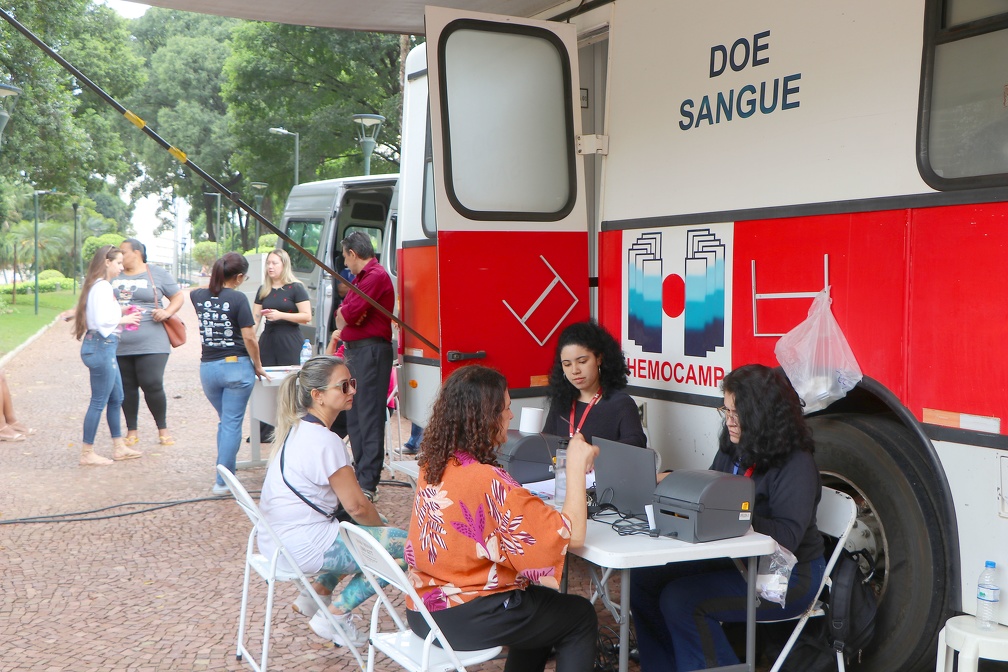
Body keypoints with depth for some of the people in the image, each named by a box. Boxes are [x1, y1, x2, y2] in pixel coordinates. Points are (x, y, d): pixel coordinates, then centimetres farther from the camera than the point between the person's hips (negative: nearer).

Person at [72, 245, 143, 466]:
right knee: (99, 401, -3)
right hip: (101, 346, -11)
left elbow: (100, 316, 12)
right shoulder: (102, 287, -16)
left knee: (116, 398, 17)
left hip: (104, 346, 11)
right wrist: (124, 320, -10)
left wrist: (123, 318, 9)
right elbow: (102, 320, -25)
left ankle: (119, 448, 26)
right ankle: (87, 453, 5)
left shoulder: (99, 285, 15)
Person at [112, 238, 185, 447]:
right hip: (119, 346, 4)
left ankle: (163, 429, 9)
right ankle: (132, 431, 20)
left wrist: (167, 312, -10)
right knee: (126, 388, 7)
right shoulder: (114, 276, 15)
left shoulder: (157, 274, 5)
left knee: (152, 385, -8)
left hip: (150, 344, -4)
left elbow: (179, 296, 7)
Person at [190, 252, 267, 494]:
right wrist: (257, 366, -1)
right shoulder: (237, 298, -12)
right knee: (232, 424, 1)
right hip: (236, 366, -5)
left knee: (225, 421, 21)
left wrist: (216, 281, 23)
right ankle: (223, 481, 1)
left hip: (208, 367, 5)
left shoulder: (199, 296, 4)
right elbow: (249, 338, -13)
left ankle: (224, 474, 23)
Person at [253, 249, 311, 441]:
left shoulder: (296, 288, -1)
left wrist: (281, 315, -15)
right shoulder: (263, 290, 16)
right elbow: (255, 317, 16)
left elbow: (307, 316, -7)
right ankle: (264, 430, 6)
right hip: (268, 340, 5)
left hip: (289, 342, -5)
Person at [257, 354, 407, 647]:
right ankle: (336, 615, -2)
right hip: (303, 547, -10)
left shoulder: (295, 428, 10)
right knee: (406, 544, -7)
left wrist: (378, 524, 15)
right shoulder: (325, 441, -20)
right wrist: (384, 527, 4)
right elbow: (356, 506, -15)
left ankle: (318, 592, 19)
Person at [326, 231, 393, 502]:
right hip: (354, 351, 11)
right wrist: (340, 331, 1)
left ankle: (368, 485, -10)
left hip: (370, 350, -11)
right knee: (354, 417, 13)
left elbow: (349, 313, -18)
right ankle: (362, 475, 21)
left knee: (369, 417, -10)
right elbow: (343, 313, 20)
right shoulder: (361, 278, 22)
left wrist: (342, 316, 3)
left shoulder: (376, 276, -13)